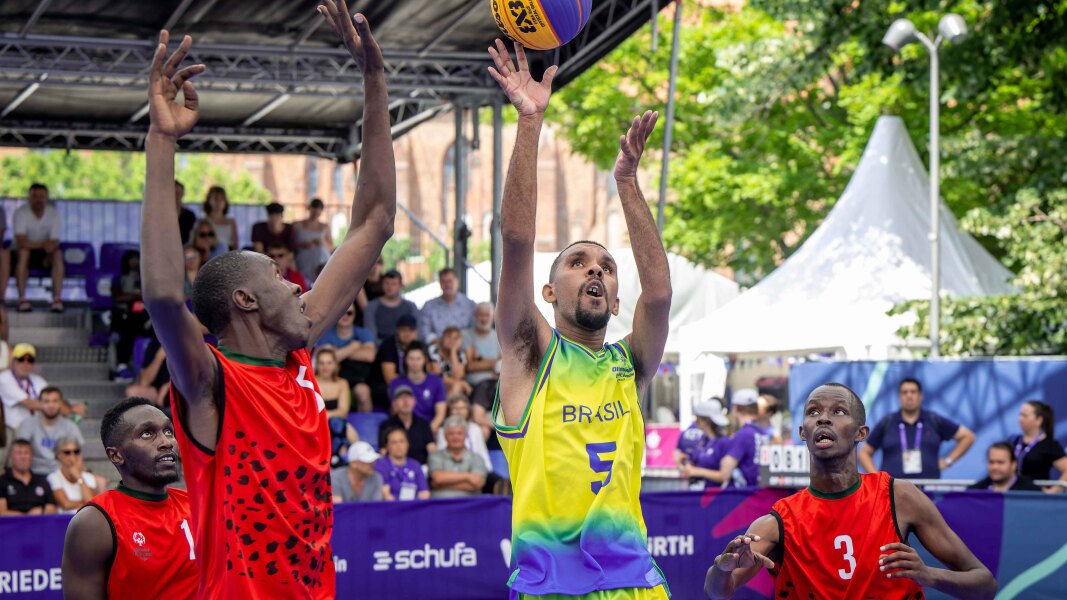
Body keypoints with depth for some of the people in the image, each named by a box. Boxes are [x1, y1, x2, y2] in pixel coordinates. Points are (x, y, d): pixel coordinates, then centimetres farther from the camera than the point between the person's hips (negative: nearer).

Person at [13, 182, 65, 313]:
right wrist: (42, 244, -40)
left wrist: (49, 256, -33)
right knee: (23, 251, -36)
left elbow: (54, 242, -13)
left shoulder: (53, 213, -9)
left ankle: (57, 298, -32)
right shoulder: (21, 213, -17)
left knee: (58, 253, -29)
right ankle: (22, 299, -37)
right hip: (26, 253, -2)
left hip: (44, 253, 2)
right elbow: (21, 242, -27)